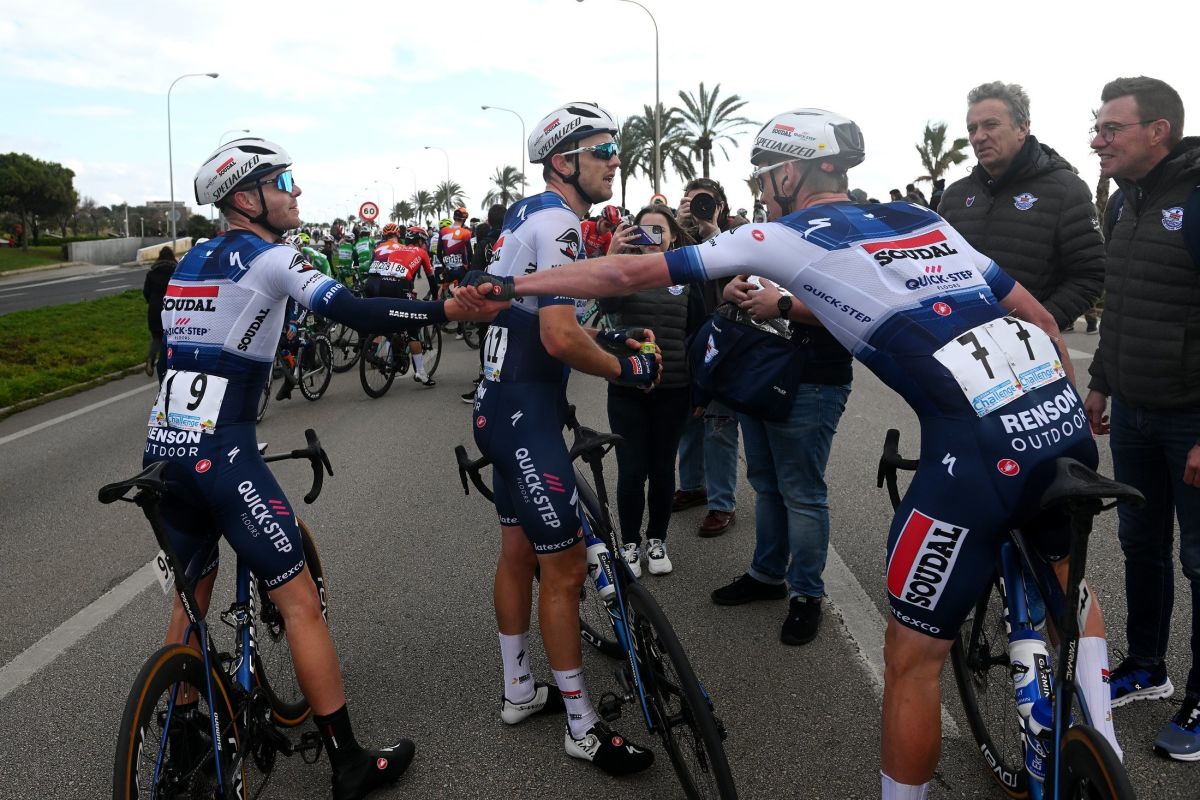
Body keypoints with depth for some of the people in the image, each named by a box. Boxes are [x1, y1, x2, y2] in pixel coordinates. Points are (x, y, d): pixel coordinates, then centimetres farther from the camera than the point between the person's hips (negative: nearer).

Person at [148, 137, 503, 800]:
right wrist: (448, 309, -23)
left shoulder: (191, 262, 17)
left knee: (191, 597, 23)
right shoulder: (266, 256, -7)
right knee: (300, 601, -1)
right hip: (219, 453, -8)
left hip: (163, 446, 9)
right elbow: (354, 313, -21)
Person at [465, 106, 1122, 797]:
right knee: (1063, 573, 34)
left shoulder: (791, 238, 4)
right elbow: (1041, 314, 23)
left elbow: (630, 274, 5)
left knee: (912, 657, 8)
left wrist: (510, 286, 14)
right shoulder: (922, 218, 22)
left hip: (982, 447, -8)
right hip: (1066, 418, 8)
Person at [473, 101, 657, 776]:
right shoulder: (558, 222, -17)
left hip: (506, 403, 10)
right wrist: (629, 369, -12)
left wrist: (614, 340, 15)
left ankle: (519, 690, 33)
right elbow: (561, 337, -28)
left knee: (519, 552, 18)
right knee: (565, 566, -2)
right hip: (526, 413, -10)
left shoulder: (527, 213, 14)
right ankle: (583, 727, 12)